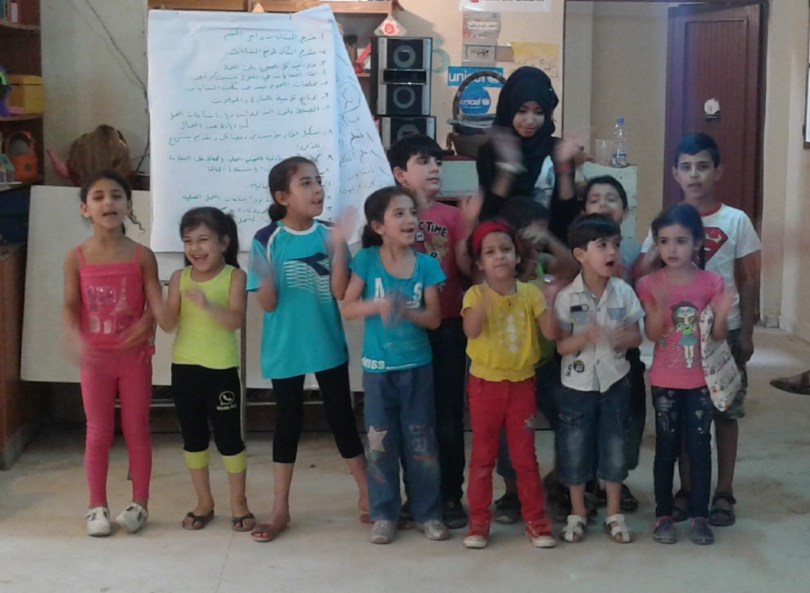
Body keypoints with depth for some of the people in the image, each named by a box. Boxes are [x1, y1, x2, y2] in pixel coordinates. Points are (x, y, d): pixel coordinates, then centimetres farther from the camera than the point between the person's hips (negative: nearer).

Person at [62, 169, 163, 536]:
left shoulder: (142, 256, -6)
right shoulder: (77, 257, -4)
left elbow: (156, 305, -7)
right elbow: (70, 306, -4)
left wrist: (145, 325, -28)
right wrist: (76, 340, -22)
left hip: (134, 356, 0)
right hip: (96, 358, 1)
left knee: (137, 430, 8)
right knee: (98, 433, 8)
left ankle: (139, 503, 20)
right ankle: (97, 507, 19)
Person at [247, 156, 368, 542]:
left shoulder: (329, 236, -5)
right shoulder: (267, 241, -10)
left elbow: (340, 292, -12)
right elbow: (267, 304, -10)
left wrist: (339, 247, -22)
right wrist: (267, 277, -31)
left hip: (329, 345, 1)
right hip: (285, 349, -1)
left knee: (342, 418, 8)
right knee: (287, 423, 9)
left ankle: (367, 496, 23)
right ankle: (280, 510, 19)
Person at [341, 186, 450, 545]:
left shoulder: (426, 265, -4)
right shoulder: (367, 260, -7)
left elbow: (435, 318, -6)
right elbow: (347, 309, -8)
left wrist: (407, 311, -25)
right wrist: (378, 305, -25)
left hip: (417, 367, 1)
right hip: (377, 367, -1)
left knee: (421, 442, 8)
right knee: (381, 443, 7)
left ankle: (427, 513, 19)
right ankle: (383, 515, 19)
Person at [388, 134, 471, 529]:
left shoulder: (452, 216, 5)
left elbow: (468, 267, -4)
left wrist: (474, 228, -17)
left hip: (448, 328, 1)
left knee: (448, 414, 4)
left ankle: (451, 496, 15)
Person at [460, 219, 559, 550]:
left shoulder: (529, 293, -2)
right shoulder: (475, 294, -8)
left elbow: (551, 333, -9)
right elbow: (471, 331, -26)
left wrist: (549, 302, -23)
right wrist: (487, 296, -36)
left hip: (521, 382, 1)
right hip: (486, 383, -1)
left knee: (525, 455, 7)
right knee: (483, 455, 8)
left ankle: (536, 521, 17)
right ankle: (479, 522, 17)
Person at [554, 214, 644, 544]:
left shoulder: (624, 292, -5)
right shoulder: (567, 297, -12)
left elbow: (636, 336, 1)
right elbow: (561, 345, -11)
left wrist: (624, 338, -22)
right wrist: (586, 337, -30)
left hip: (614, 381, 2)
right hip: (577, 384, -2)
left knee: (615, 447, 9)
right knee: (575, 448, 7)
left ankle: (614, 514, 23)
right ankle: (577, 514, 23)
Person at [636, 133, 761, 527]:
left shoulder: (736, 221, -2)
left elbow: (749, 280, 1)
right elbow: (640, 275, -3)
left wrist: (746, 332, -3)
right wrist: (660, 251, -20)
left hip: (724, 331, -2)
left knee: (725, 412, 6)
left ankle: (723, 493, 16)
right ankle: (687, 490, 20)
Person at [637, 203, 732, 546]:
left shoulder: (712, 283, -5)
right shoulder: (651, 284, -6)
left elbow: (719, 336, -3)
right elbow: (652, 335, -11)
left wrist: (722, 316, -24)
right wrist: (661, 307, -29)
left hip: (700, 380, 0)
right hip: (665, 381, 0)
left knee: (699, 447, 4)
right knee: (667, 447, 7)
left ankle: (699, 516, 13)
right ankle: (663, 515, 17)